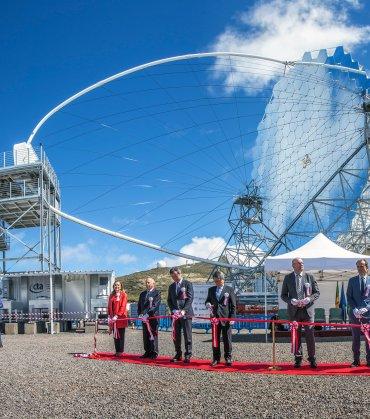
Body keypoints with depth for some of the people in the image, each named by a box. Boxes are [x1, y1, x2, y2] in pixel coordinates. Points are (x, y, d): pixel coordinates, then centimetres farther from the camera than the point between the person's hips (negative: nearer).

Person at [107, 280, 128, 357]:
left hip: (121, 317, -5)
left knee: (121, 335, -1)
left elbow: (123, 306, -9)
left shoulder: (123, 295, -1)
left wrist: (117, 315, -17)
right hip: (113, 318, 5)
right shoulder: (111, 296, 13)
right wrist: (109, 316, 1)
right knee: (115, 335, 7)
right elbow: (109, 306, 13)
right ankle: (117, 351, 12)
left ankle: (121, 351, 3)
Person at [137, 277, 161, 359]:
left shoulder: (157, 293, -2)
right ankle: (147, 352, 13)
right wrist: (140, 314, 0)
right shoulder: (142, 294, 18)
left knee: (153, 335, -4)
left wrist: (147, 314, -20)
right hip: (144, 318, 6)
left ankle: (154, 353, 1)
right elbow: (139, 305, 18)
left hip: (153, 317, -6)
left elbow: (155, 305, -13)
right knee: (145, 336, 7)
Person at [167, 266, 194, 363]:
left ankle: (188, 355, 1)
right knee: (176, 335, 6)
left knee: (187, 335, -4)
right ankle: (178, 354, 14)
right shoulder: (171, 286, 16)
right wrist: (173, 310, -4)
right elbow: (169, 300, 13)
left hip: (186, 313, -5)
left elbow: (190, 298, -7)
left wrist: (184, 310, -16)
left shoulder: (187, 284, 0)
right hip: (175, 314, 5)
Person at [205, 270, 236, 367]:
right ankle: (216, 358, 14)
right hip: (215, 318, 4)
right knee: (215, 339, 6)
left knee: (227, 339, 0)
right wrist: (207, 304, -5)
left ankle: (228, 358, 10)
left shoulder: (229, 290, 1)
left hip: (226, 318, -4)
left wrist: (232, 318, -7)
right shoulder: (211, 290, 12)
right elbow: (207, 300, 20)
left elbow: (233, 305, 0)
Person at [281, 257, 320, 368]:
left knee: (310, 335, -1)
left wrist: (308, 299, -10)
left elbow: (317, 293, 8)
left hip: (308, 310, 0)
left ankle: (312, 359, 8)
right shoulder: (288, 278, 6)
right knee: (296, 335, 4)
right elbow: (283, 295, 7)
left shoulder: (309, 277, 6)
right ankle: (298, 359, 14)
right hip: (294, 310, 0)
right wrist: (292, 301, -11)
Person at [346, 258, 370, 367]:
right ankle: (356, 360, 10)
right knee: (355, 338, 4)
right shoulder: (352, 280, 7)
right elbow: (349, 297, 5)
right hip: (355, 313, 1)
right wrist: (355, 309, -8)